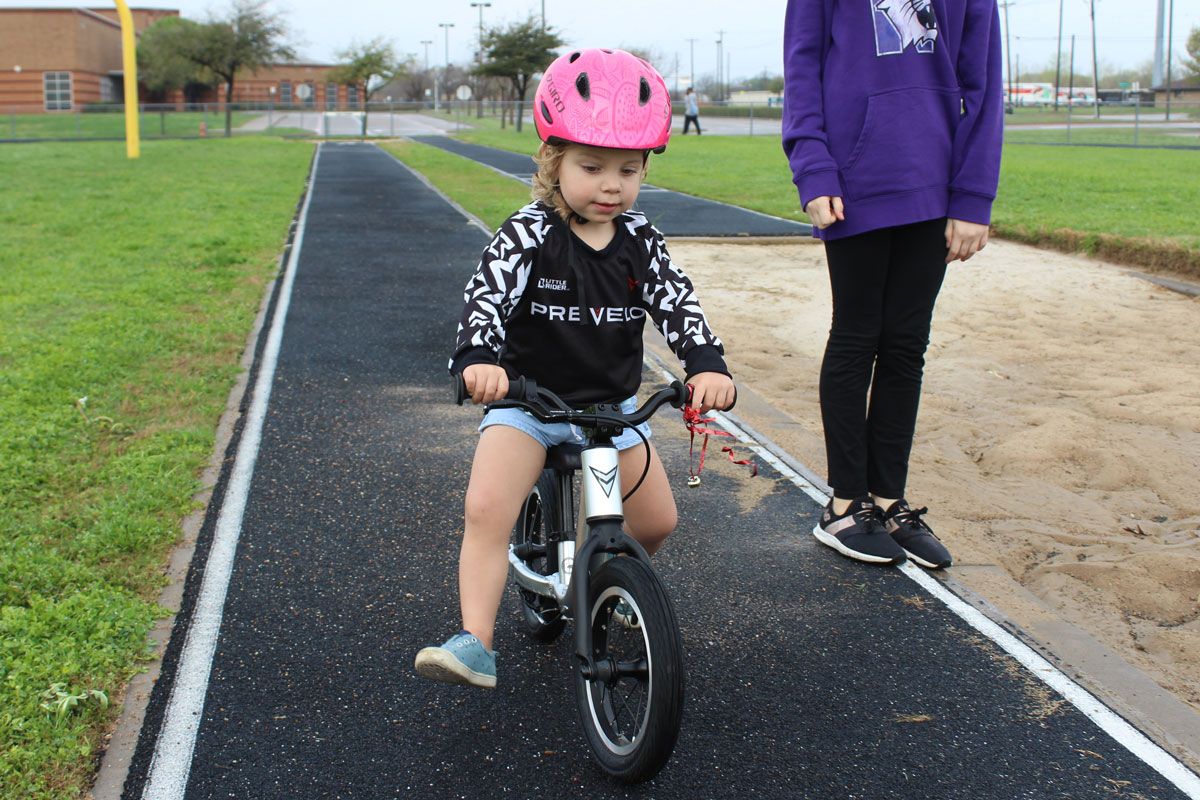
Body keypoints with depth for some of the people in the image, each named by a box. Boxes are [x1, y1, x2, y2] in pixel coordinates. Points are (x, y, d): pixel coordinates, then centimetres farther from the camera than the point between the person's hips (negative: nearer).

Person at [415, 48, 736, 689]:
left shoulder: (640, 241, -3)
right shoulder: (527, 235, -15)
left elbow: (678, 303, -12)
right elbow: (487, 295, -28)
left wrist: (708, 364, -31)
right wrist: (478, 359, -48)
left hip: (612, 404, 4)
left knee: (656, 521, 2)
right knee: (487, 510, -23)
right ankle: (475, 644, -17)